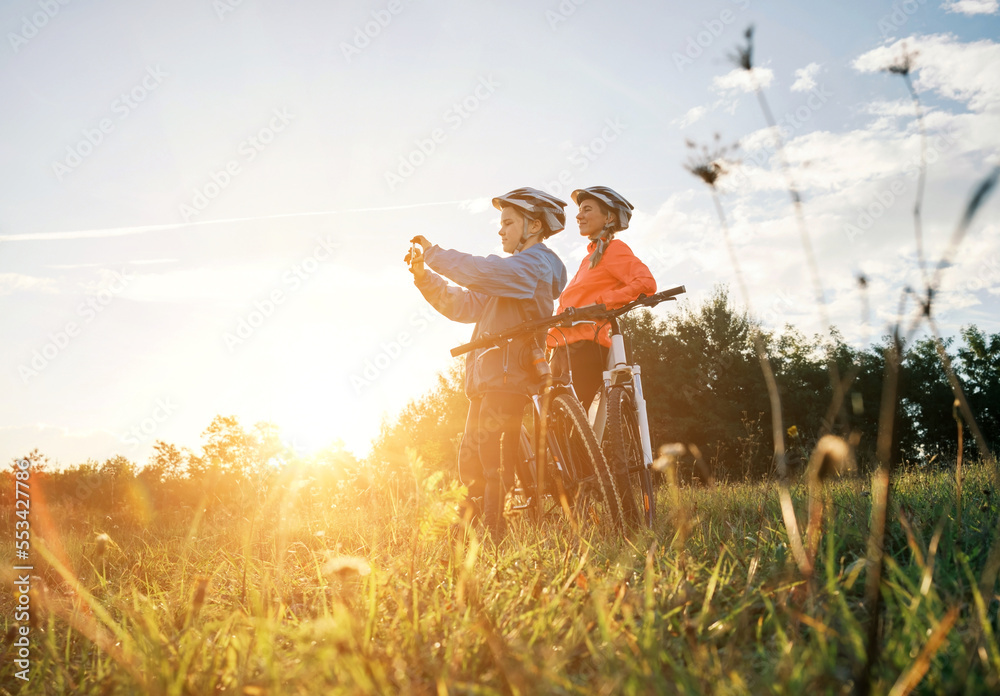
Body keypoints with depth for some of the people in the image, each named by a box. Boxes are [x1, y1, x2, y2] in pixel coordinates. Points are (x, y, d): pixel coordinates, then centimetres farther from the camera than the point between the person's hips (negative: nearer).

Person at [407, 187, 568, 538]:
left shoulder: (536, 263, -4)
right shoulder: (509, 272, 26)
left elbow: (483, 273, -21)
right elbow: (464, 305, 18)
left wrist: (434, 253, -12)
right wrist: (424, 275, 6)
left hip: (508, 379, -10)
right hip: (486, 380, 10)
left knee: (495, 466, -11)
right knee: (471, 461, 10)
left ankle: (496, 540, -8)